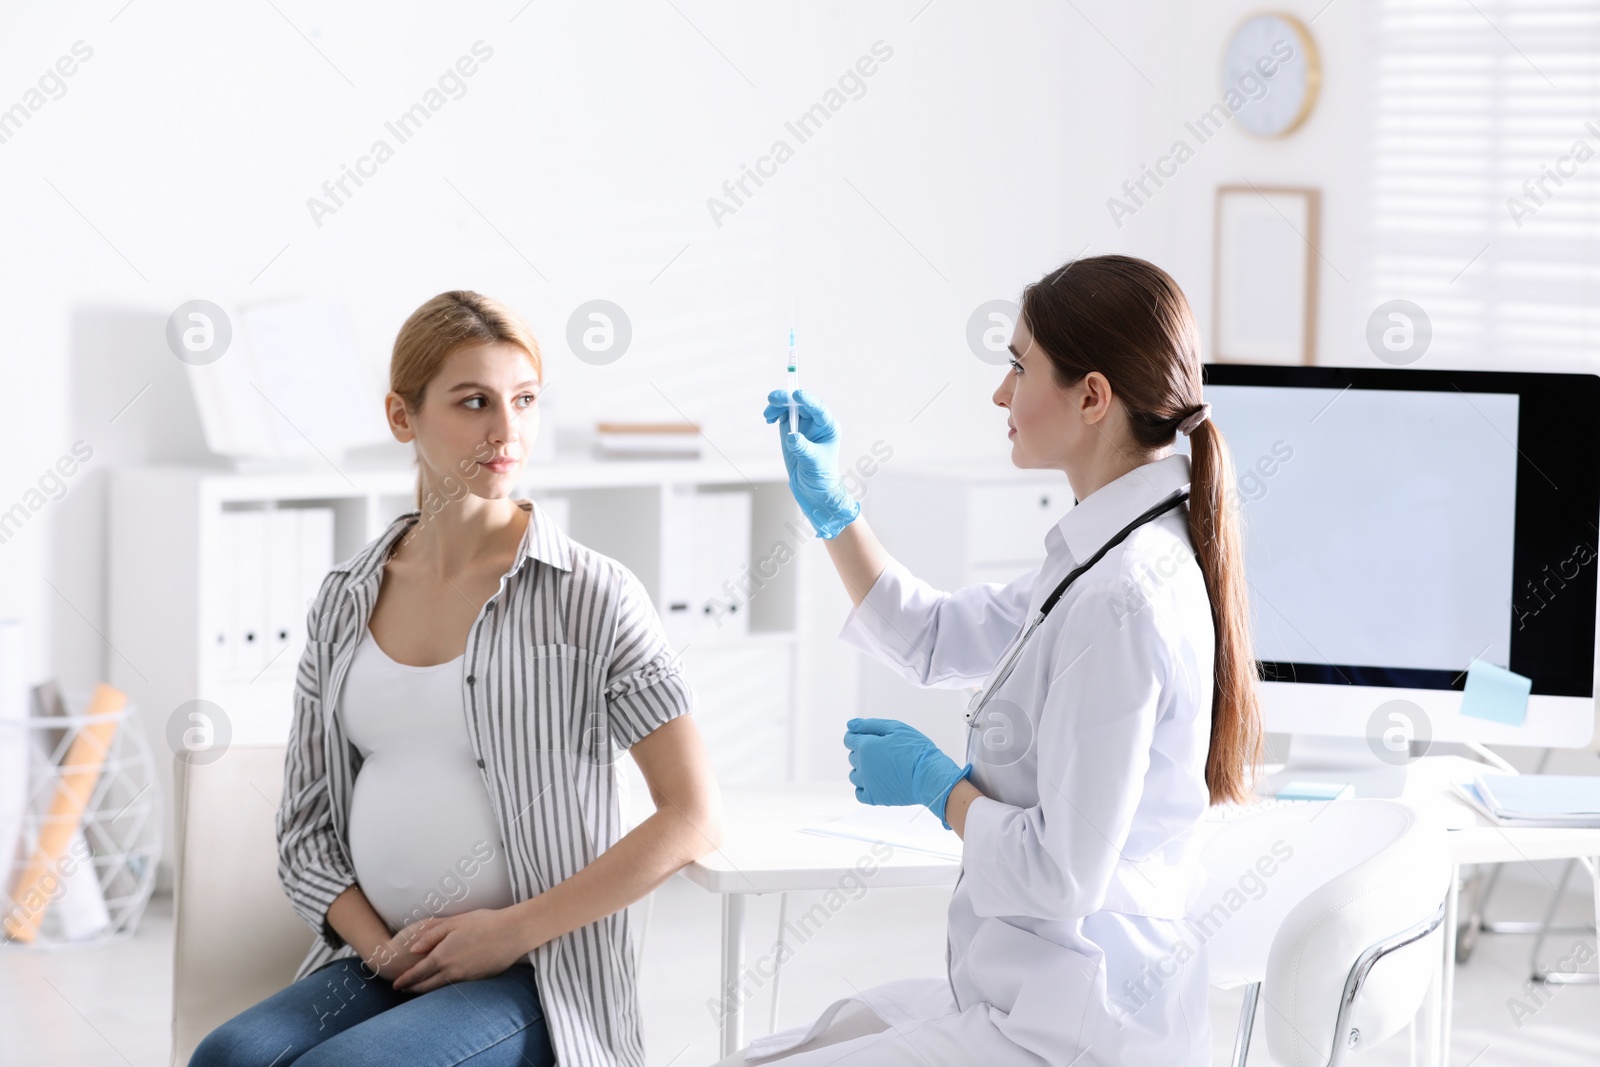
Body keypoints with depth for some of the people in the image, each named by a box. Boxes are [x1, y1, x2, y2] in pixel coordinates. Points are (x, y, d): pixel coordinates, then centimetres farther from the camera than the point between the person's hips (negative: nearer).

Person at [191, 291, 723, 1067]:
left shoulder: (591, 595, -2)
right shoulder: (345, 603, 10)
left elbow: (693, 818, -5)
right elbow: (306, 826, 13)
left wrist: (512, 930, -10)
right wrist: (378, 946, -6)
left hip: (535, 982, -4)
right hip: (371, 964, 4)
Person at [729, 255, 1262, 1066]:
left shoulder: (1122, 602, -24)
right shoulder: (1105, 559, 7)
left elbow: (1063, 872, -25)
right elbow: (936, 641, 25)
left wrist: (933, 781, -9)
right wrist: (829, 506, 19)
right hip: (1023, 995, 10)